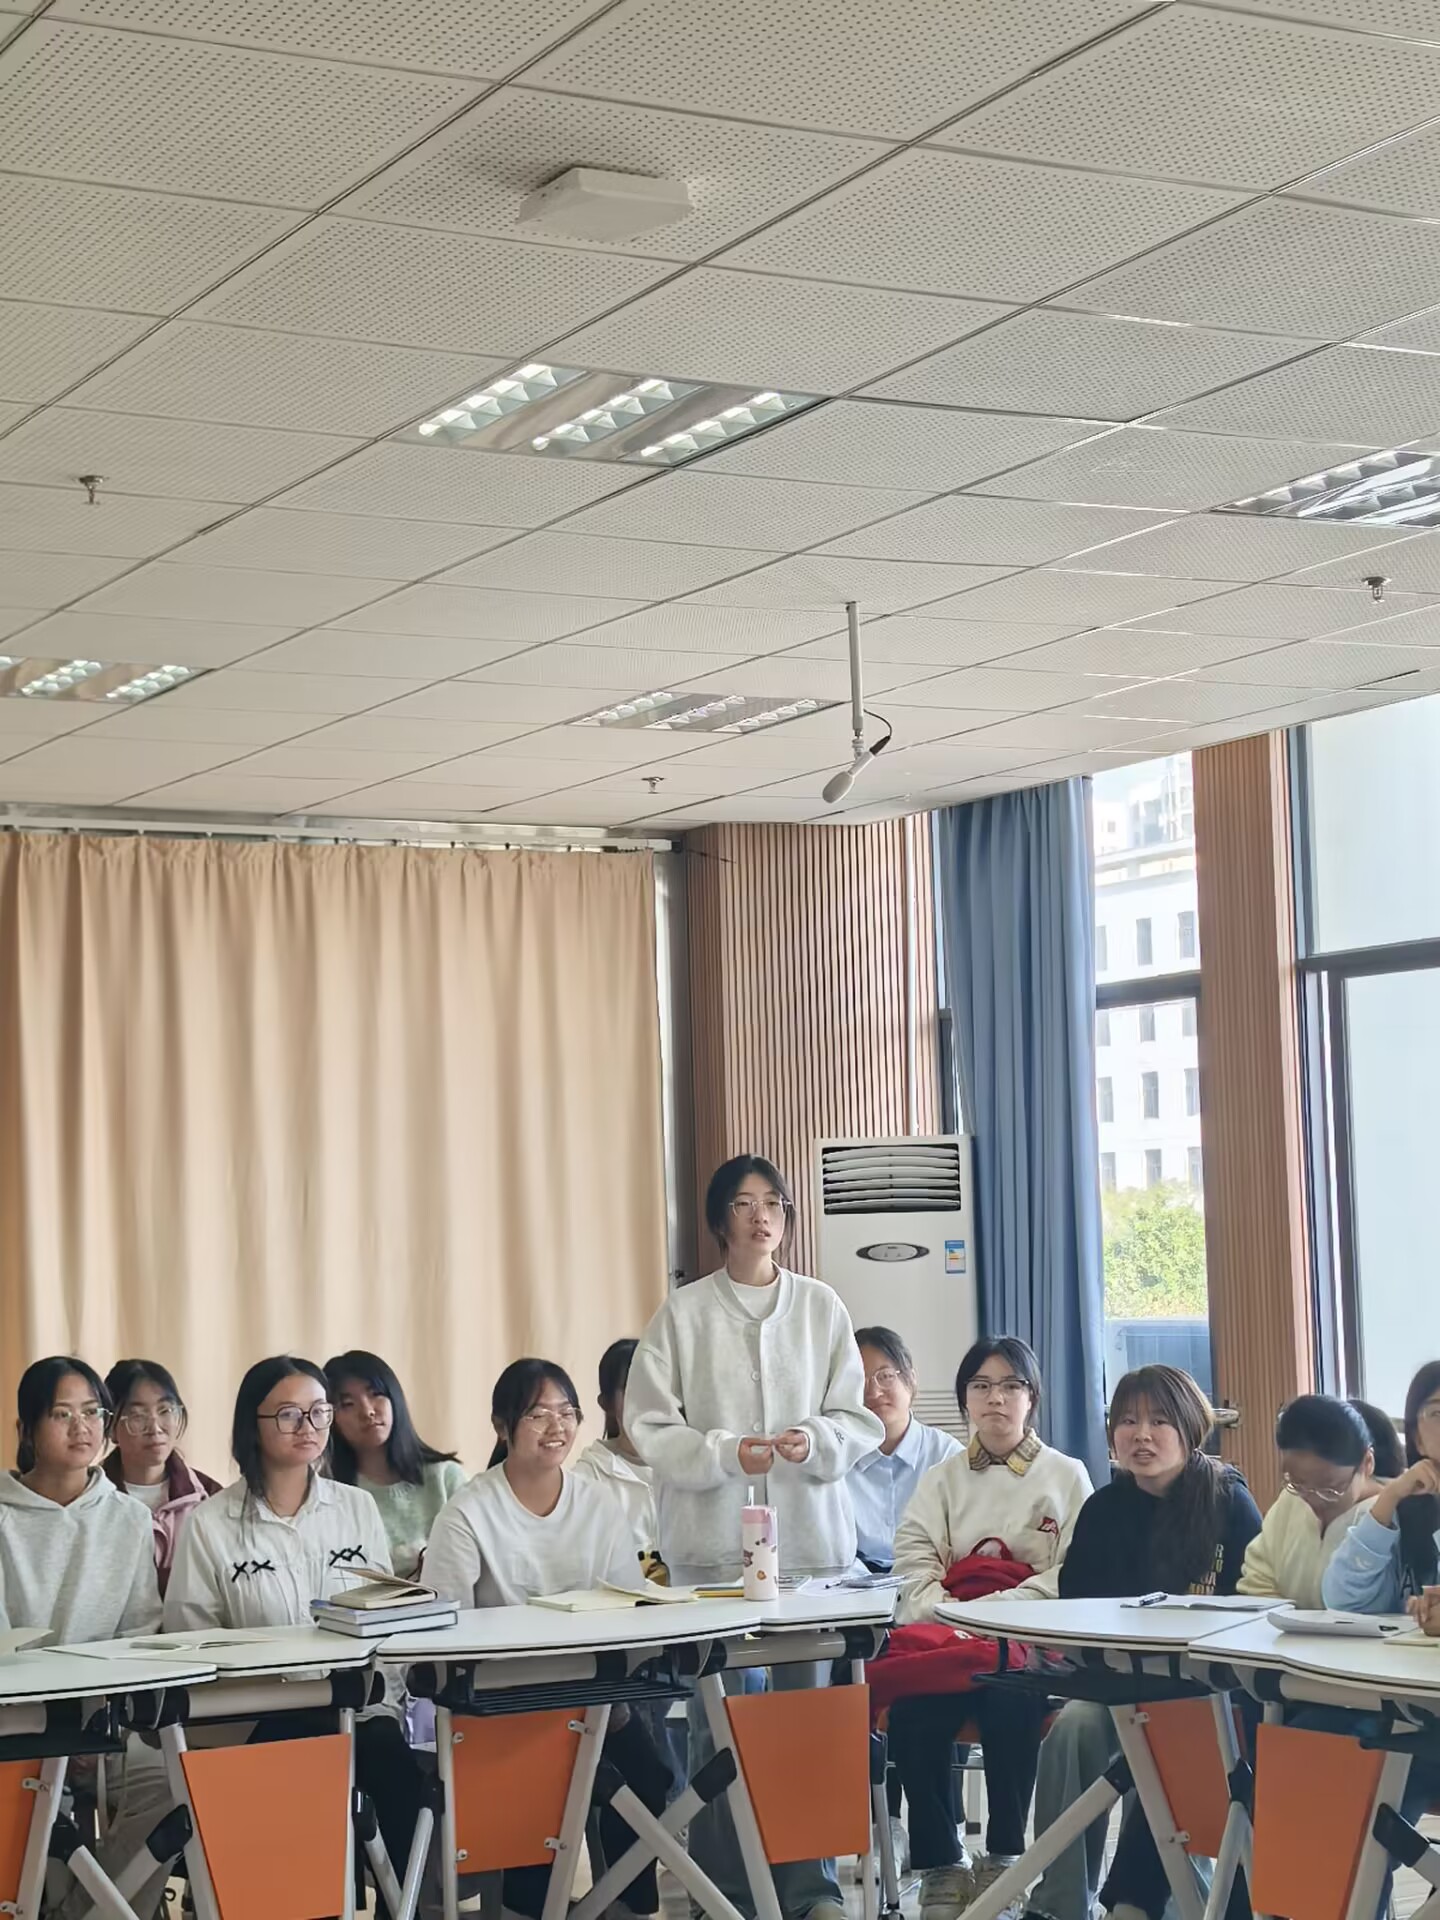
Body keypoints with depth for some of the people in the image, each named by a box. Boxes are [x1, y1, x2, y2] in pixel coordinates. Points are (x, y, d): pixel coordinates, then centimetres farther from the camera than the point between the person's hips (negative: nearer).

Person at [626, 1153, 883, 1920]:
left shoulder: (822, 1306, 5)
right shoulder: (683, 1313, 0)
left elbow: (859, 1419, 5)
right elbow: (652, 1429, -2)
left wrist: (815, 1442, -14)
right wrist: (727, 1454, -15)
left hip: (810, 1534, 2)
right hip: (714, 1539, -1)